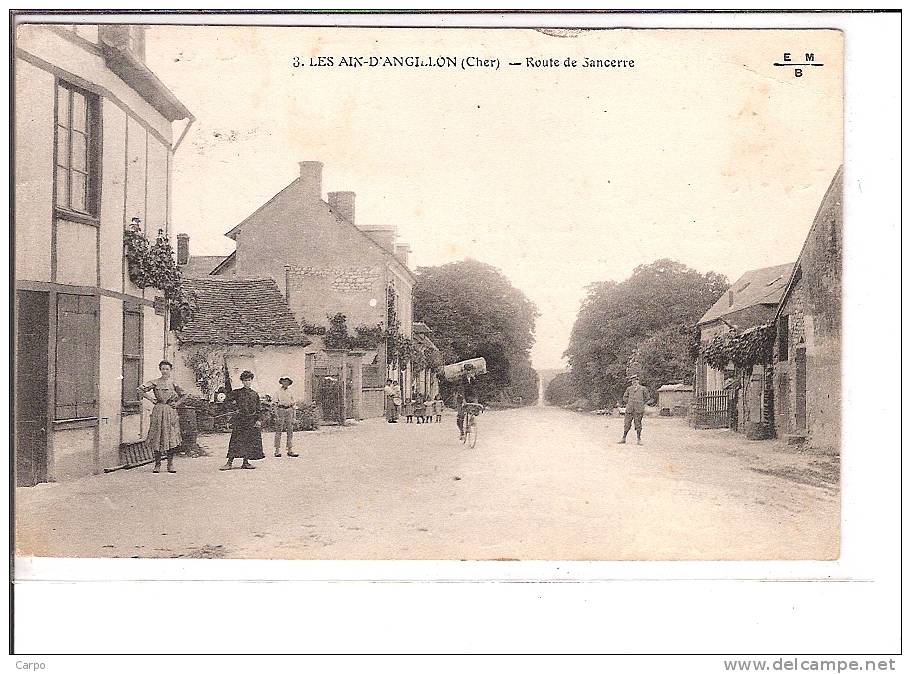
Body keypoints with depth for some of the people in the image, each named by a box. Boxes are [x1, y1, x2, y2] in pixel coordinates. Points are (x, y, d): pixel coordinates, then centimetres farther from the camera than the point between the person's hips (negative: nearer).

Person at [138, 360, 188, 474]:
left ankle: (170, 464, 7)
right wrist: (150, 398, -1)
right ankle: (157, 464, 8)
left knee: (172, 438, -3)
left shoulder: (173, 383, 7)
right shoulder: (155, 382, 3)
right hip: (158, 411, -1)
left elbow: (184, 395, 17)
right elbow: (139, 390, 2)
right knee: (157, 438, -1)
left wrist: (176, 403, 5)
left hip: (171, 412, 1)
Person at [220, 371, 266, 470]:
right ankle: (230, 462, -7)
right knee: (236, 440, -7)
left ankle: (246, 462, 13)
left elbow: (258, 409, 9)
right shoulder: (238, 392, 2)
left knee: (250, 441, 3)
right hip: (240, 419, -3)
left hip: (252, 420, 3)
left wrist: (258, 420, 2)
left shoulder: (255, 394, 10)